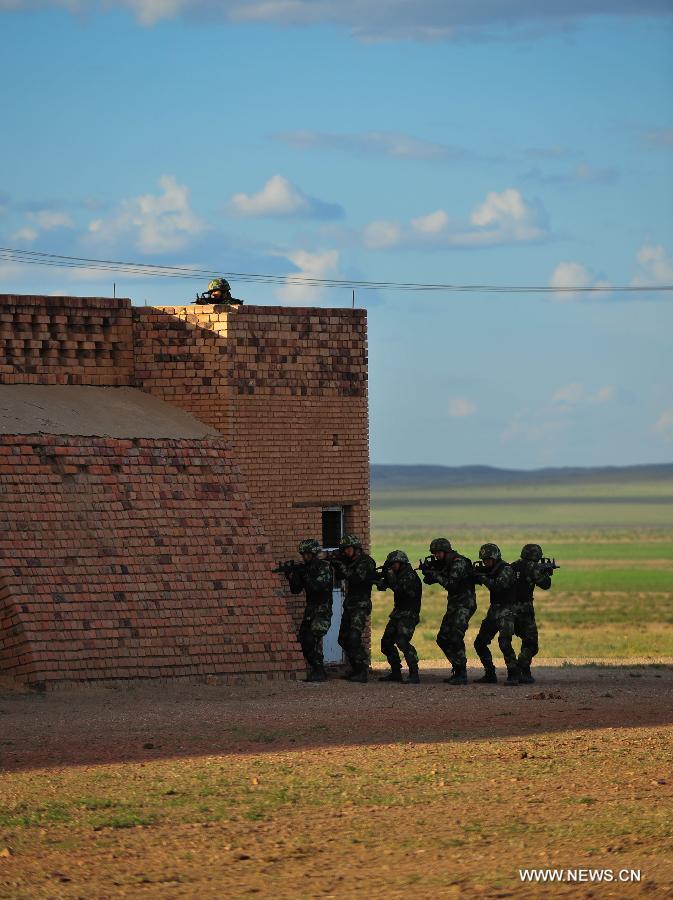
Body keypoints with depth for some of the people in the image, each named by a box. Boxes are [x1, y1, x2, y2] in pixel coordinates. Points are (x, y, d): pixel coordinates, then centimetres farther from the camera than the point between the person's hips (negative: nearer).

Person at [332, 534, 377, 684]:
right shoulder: (350, 561, 13)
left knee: (354, 637, -18)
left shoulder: (366, 562, -13)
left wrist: (341, 566, -23)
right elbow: (340, 576, 15)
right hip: (349, 604, 9)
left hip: (361, 605, -9)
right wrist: (336, 565, -2)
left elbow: (357, 578, -25)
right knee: (343, 638, 11)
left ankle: (362, 673, -18)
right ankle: (355, 669, 21)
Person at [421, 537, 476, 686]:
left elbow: (451, 584, -24)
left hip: (464, 605, -10)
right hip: (453, 605, 10)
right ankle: (457, 671, 15)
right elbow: (430, 580, 13)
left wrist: (435, 574, -21)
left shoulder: (459, 562, -15)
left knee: (456, 638, -19)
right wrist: (428, 571, -7)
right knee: (443, 638, 9)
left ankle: (462, 675, -17)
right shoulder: (445, 564, 12)